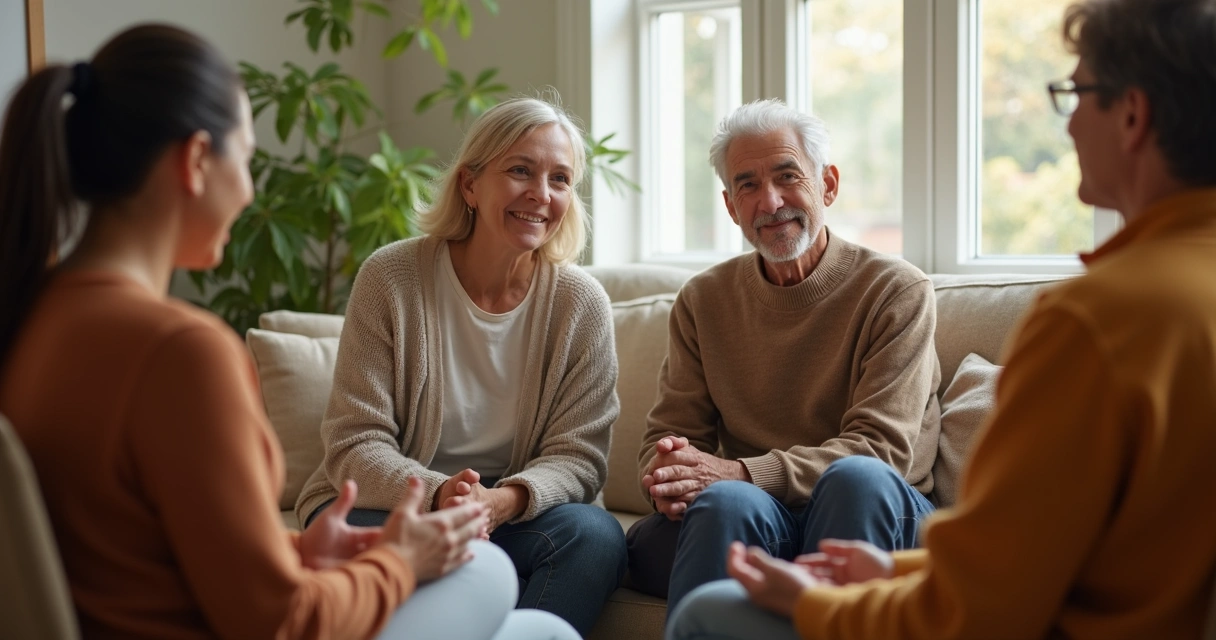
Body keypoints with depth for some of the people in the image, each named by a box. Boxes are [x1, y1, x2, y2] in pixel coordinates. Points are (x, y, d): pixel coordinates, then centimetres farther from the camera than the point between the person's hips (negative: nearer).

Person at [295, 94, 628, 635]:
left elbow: (578, 455, -6)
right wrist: (437, 495, -32)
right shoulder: (392, 277, -9)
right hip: (384, 505, -2)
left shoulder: (581, 304, -4)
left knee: (595, 534, -28)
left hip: (512, 516, 3)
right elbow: (354, 445, -11)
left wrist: (503, 500, -29)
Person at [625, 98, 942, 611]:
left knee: (855, 477, -36)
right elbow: (669, 434, 8)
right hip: (748, 521, 1)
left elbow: (881, 448, -11)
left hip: (879, 514, -1)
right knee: (727, 501, -35)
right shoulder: (703, 301, 12)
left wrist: (744, 472, -25)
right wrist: (669, 477, -19)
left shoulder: (897, 291, -1)